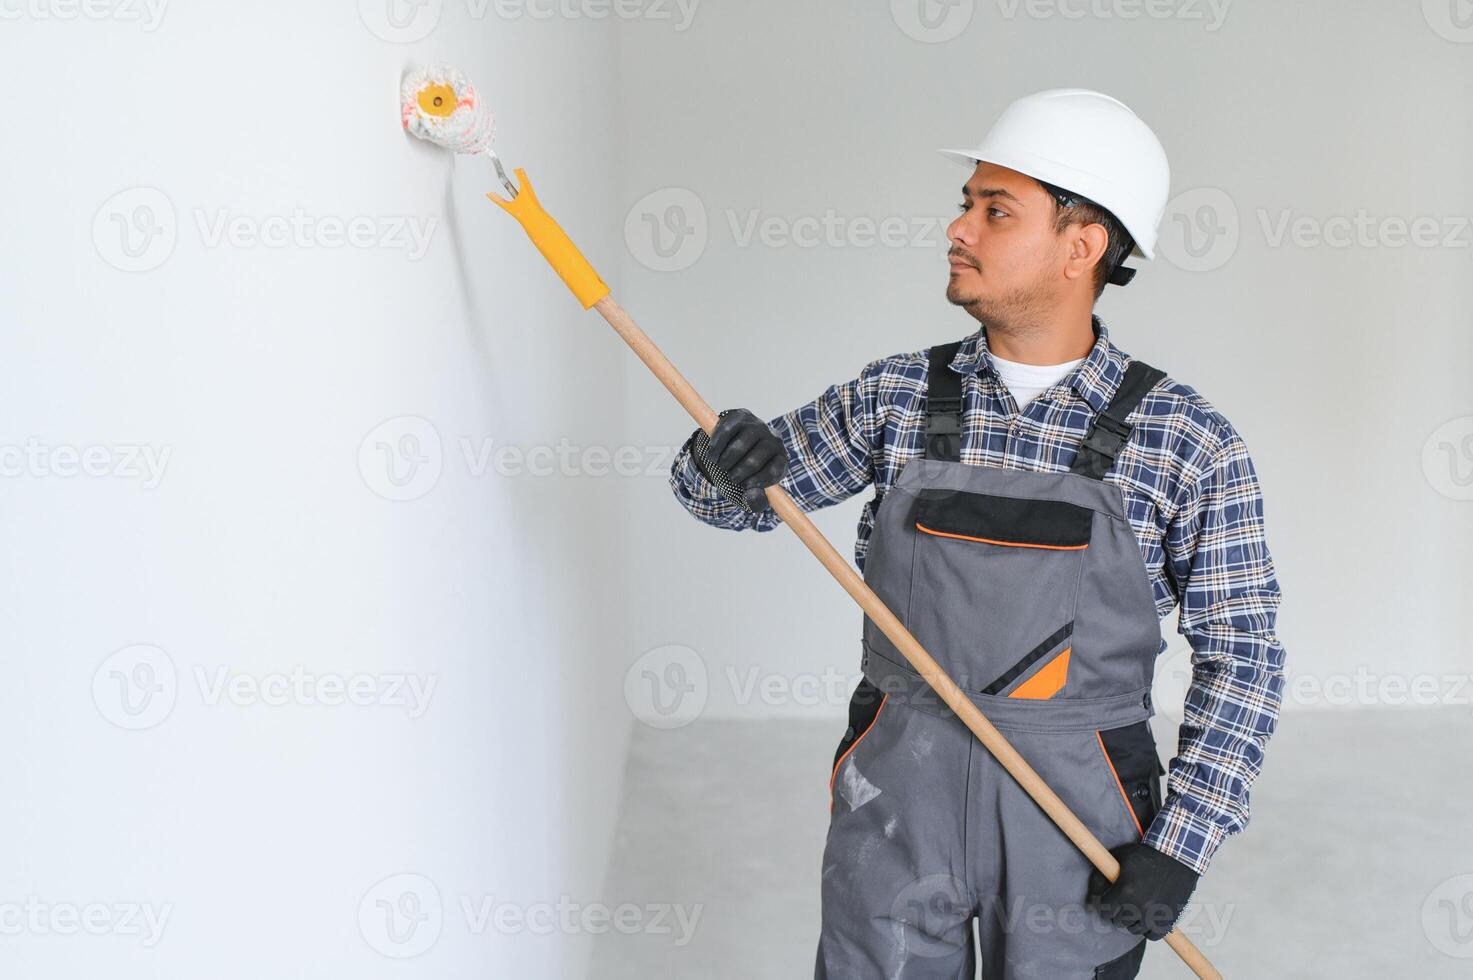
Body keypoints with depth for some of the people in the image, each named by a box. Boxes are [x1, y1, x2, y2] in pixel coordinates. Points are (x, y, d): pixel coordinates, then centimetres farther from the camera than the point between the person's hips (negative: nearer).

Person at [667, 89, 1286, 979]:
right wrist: (725, 458, -19)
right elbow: (721, 495, 5)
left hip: (1075, 807, -1)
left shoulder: (1190, 445, -9)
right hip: (897, 789, 2)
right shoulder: (897, 395, -2)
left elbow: (1241, 656, -4)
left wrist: (1179, 846, -9)